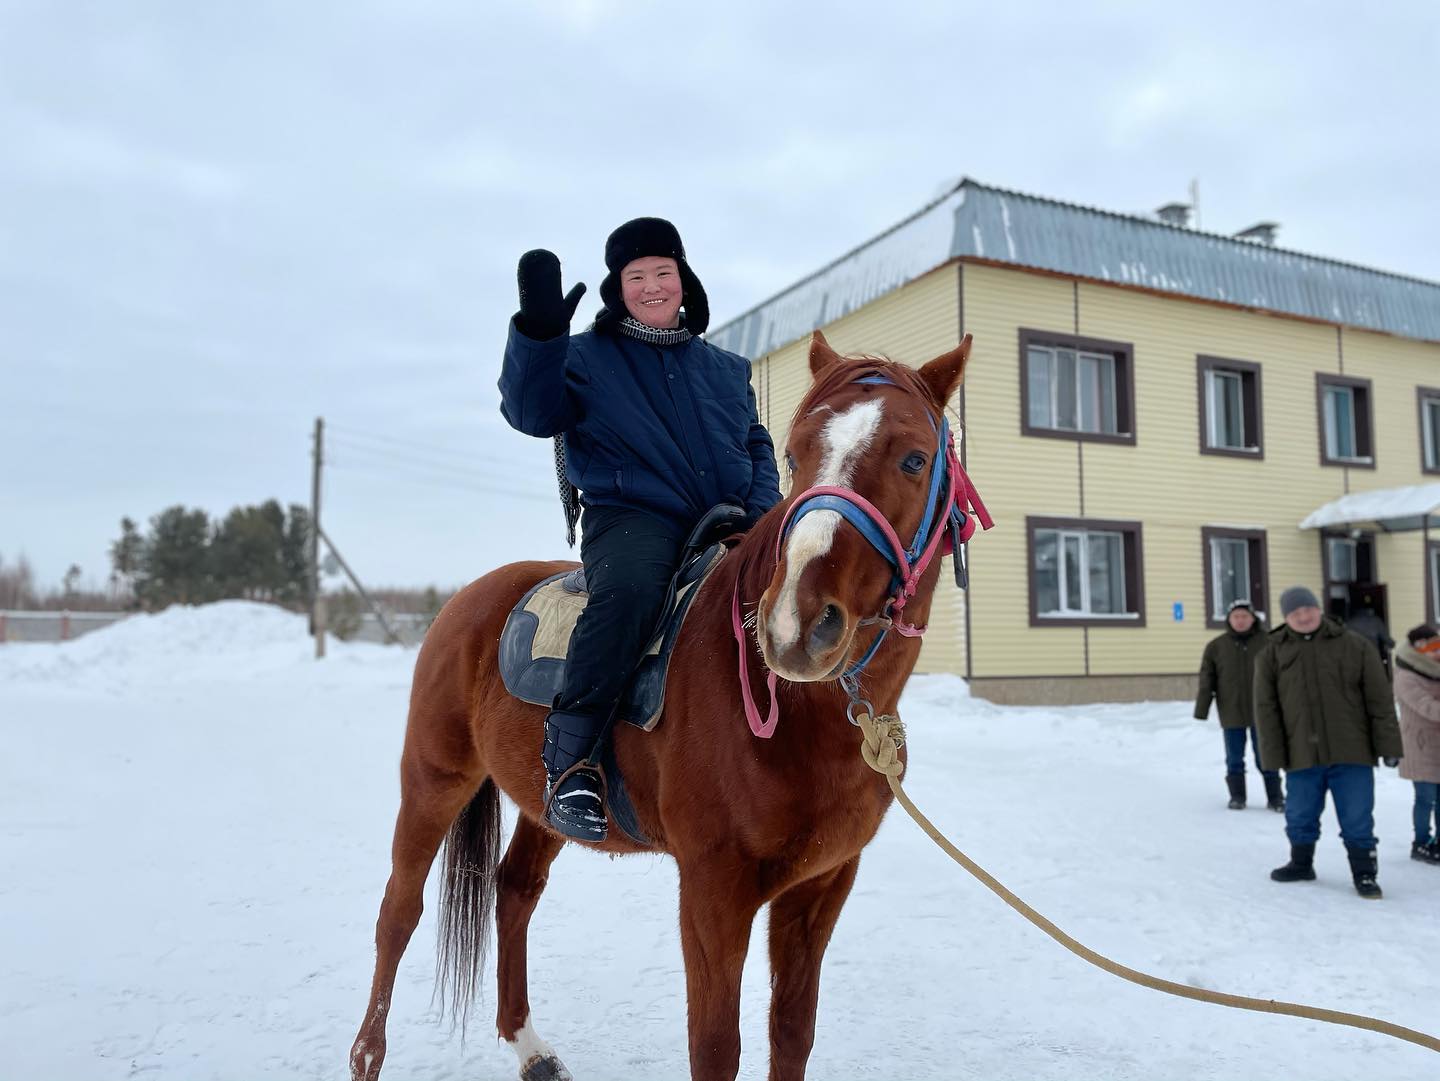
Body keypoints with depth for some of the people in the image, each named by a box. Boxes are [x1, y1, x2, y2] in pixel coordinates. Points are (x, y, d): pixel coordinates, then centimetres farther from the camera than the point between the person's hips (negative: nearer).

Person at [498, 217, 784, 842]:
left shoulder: (726, 369, 23)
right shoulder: (586, 356, 10)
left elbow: (757, 445, 26)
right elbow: (531, 412, -5)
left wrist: (762, 508, 7)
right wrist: (539, 330, -18)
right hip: (631, 516, -5)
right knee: (629, 587, -39)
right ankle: (569, 760, -31)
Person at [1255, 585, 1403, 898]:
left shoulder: (1355, 646, -1)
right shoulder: (1273, 653, 1)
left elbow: (1380, 700, 0)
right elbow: (1266, 708, 0)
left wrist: (1388, 744, -3)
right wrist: (1273, 755, -4)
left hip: (1351, 753, -2)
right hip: (1301, 756, 2)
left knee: (1358, 820, 3)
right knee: (1300, 817, 14)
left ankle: (1364, 873, 19)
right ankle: (1301, 864, 34)